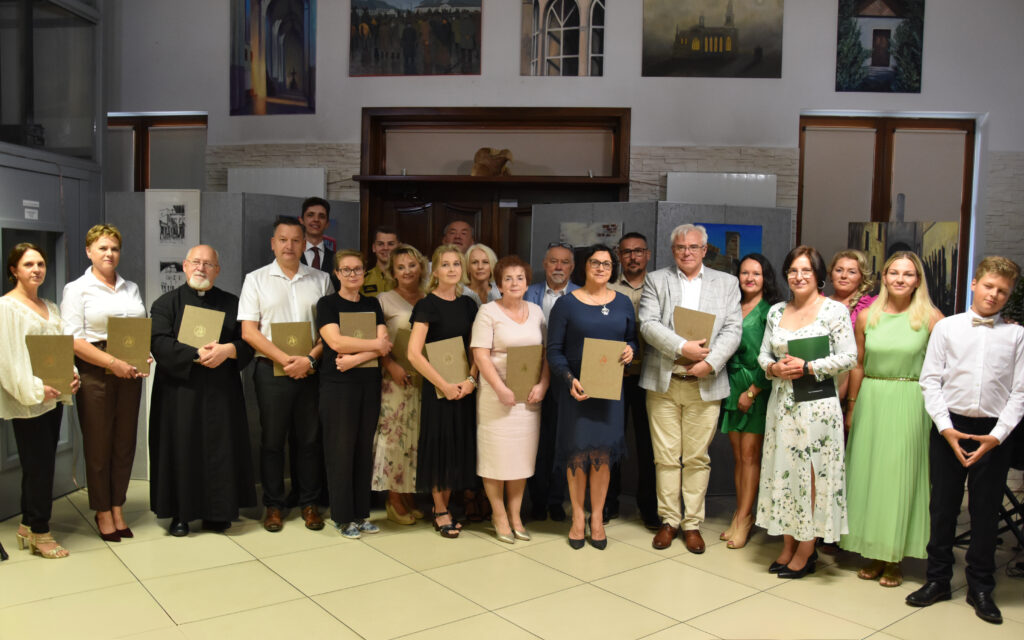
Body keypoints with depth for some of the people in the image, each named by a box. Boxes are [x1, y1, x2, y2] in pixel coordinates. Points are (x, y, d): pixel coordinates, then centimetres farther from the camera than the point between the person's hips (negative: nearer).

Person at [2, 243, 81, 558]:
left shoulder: (50, 308, 16)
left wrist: (72, 376, -1)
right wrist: (34, 389, -20)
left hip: (52, 397, 7)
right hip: (27, 400, -7)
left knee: (42, 465, 11)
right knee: (39, 465, -4)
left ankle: (29, 526, 22)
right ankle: (39, 533, 7)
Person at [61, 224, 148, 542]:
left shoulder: (131, 288, 15)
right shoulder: (77, 289, 0)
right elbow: (74, 340, -9)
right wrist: (113, 363, -18)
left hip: (129, 373, 4)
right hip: (95, 374, -4)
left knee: (125, 443, 8)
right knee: (99, 444, 3)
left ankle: (117, 509, 21)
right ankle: (102, 512, 17)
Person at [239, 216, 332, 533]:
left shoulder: (320, 280, 9)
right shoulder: (256, 279, 5)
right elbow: (248, 331, -2)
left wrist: (310, 359, -10)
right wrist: (284, 360, -12)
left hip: (311, 371, 1)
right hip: (271, 370, -1)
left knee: (310, 438, 7)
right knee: (272, 439, 6)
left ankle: (310, 504, 19)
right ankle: (273, 505, 18)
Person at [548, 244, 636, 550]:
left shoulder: (623, 303, 8)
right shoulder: (566, 303, -1)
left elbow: (632, 339, 17)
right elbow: (554, 350, -2)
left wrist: (630, 351, -7)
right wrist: (570, 380, -16)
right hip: (577, 387, -2)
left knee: (603, 450, 2)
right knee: (578, 450, 1)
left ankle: (597, 518, 17)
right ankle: (578, 516, 18)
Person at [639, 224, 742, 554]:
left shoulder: (726, 283, 11)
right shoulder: (656, 280, 8)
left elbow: (733, 329, 1)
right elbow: (648, 324, -5)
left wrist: (710, 362, -13)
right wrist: (683, 347, -16)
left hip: (705, 385, 0)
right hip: (663, 382, 0)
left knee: (698, 458, 5)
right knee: (666, 457, 5)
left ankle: (692, 523, 17)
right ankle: (668, 520, 18)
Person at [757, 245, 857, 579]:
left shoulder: (834, 310, -4)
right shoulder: (777, 311, 10)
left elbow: (849, 357, -9)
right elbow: (763, 353, 13)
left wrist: (807, 367, -15)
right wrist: (774, 368, -7)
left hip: (817, 403, -5)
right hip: (782, 400, 5)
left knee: (812, 473, 1)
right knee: (783, 470, 8)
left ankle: (806, 551, 12)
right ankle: (788, 545, 20)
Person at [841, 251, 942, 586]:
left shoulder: (930, 317, -4)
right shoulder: (867, 317, 5)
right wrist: (851, 406, 11)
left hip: (909, 404, -3)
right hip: (870, 400, 3)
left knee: (900, 476, 1)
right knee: (867, 473, 7)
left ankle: (894, 558, 15)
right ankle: (874, 554, 22)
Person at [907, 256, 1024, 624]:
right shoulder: (946, 327, 2)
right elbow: (930, 380, 0)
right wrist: (946, 428, -9)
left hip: (994, 432, 0)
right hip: (949, 428, 0)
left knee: (986, 511, 9)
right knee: (943, 506, 9)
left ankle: (981, 587, 26)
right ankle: (938, 579, 24)